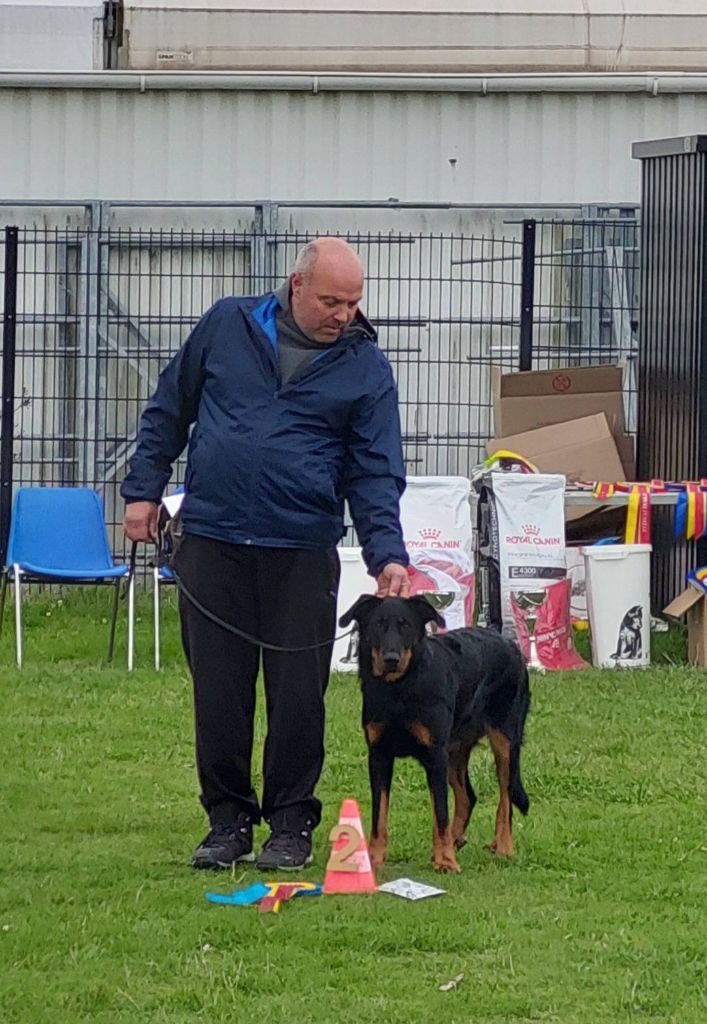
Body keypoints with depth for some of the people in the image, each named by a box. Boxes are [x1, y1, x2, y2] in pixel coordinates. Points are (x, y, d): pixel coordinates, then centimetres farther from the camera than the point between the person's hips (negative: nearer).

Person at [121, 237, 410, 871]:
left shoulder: (365, 367, 2)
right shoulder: (226, 327, 5)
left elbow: (377, 473, -1)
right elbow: (168, 411, 15)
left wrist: (387, 554, -15)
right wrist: (144, 489, 9)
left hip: (303, 554, -1)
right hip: (212, 543, 1)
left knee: (298, 694, 0)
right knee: (219, 692, 4)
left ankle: (292, 824, 12)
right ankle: (228, 820, 14)